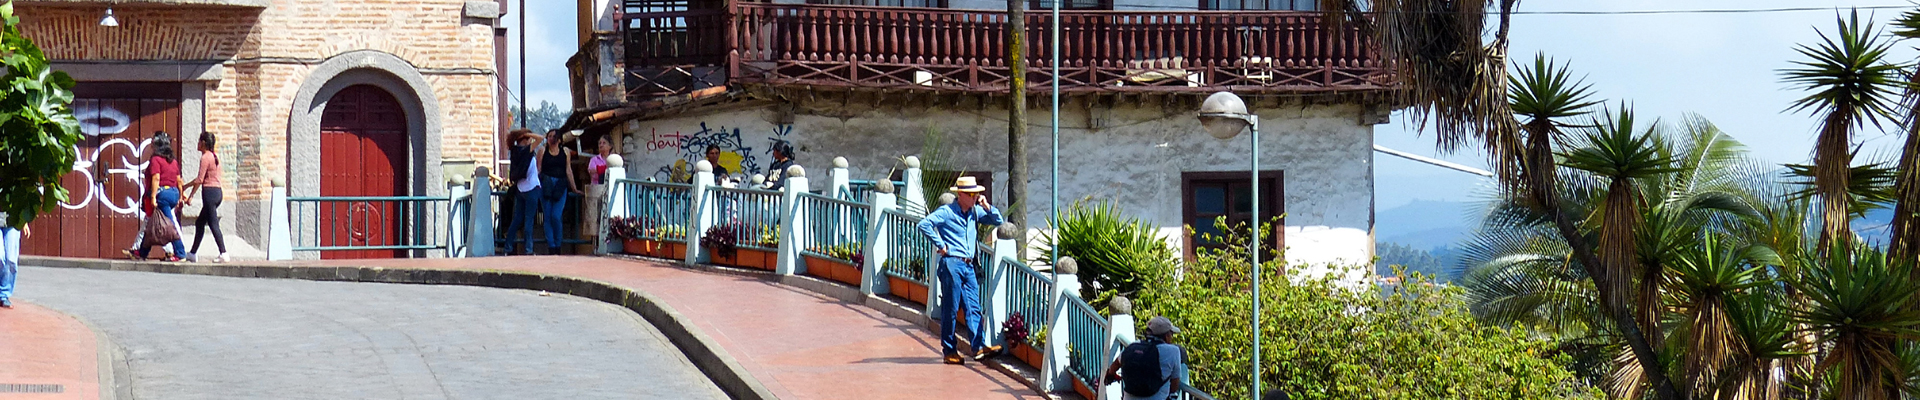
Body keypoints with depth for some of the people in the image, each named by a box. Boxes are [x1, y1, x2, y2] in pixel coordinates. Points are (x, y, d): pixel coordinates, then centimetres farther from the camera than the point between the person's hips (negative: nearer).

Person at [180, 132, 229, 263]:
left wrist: (190, 196, -8)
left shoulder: (205, 157, -11)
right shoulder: (215, 156, 16)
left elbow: (199, 180, -14)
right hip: (217, 192, 9)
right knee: (199, 222, 17)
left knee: (214, 224, -9)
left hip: (209, 192, -9)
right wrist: (186, 186, 26)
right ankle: (193, 252, 22)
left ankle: (224, 254, -14)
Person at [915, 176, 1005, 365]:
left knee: (973, 308, -2)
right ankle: (949, 350, 3)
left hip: (968, 266, 6)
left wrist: (987, 206, 5)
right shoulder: (946, 212, -5)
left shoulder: (974, 212, 14)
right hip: (952, 264, -6)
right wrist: (940, 245, -14)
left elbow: (998, 220, 22)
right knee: (950, 309, -2)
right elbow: (924, 225, -16)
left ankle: (979, 346, -9)